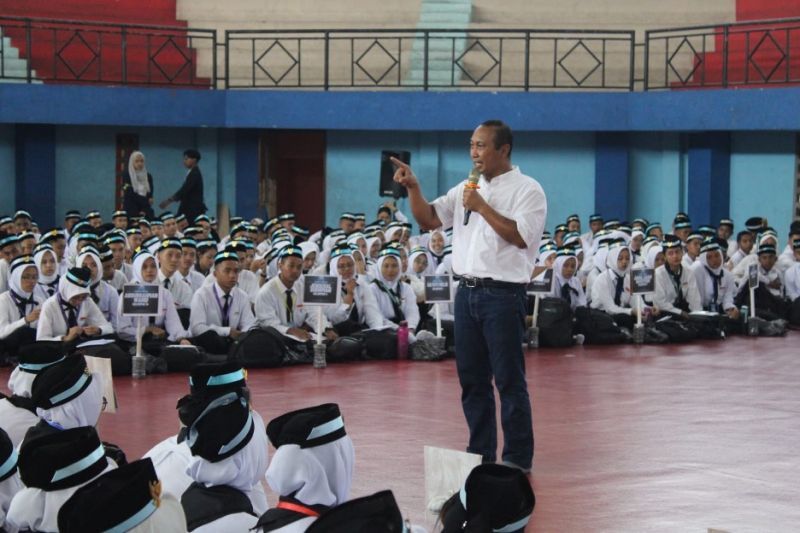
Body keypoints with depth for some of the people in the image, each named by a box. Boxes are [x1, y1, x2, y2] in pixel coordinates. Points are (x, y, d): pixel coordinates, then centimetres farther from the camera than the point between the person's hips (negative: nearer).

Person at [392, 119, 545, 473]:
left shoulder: (527, 190, -5)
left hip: (503, 294, -7)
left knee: (509, 380, -3)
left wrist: (482, 207, -15)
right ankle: (480, 453, 20)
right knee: (472, 379, 10)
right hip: (467, 291, 7)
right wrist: (413, 188, -3)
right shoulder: (467, 189, 15)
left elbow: (521, 236, -18)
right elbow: (429, 221, 12)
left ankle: (517, 459, 3)